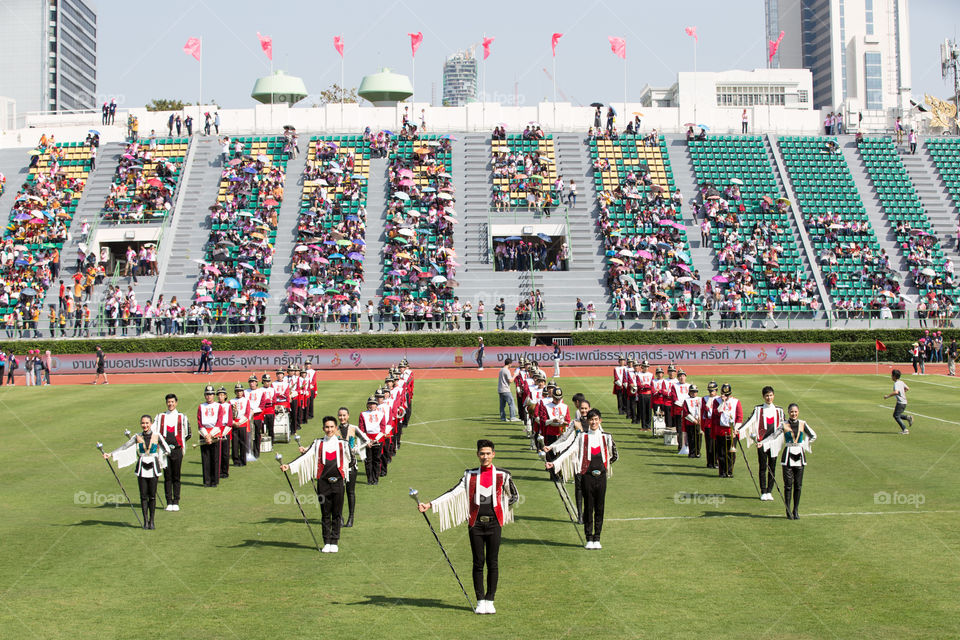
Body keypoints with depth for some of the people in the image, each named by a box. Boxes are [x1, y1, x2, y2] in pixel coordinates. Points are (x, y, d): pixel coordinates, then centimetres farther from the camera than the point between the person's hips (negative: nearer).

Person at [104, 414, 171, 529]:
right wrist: (110, 454, -11)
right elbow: (124, 447, -3)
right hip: (142, 468, 1)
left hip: (153, 468, -1)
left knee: (152, 495, 2)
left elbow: (167, 450, 2)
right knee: (143, 495, 2)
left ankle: (151, 521, 12)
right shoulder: (138, 437, 1)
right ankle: (145, 521, 10)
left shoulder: (157, 436, -2)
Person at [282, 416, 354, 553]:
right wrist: (289, 466, -18)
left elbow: (351, 460, 14)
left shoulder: (342, 444, 8)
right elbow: (305, 456, -7)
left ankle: (334, 542, 10)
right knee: (325, 514, 4)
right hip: (323, 483, 0)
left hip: (338, 483, 0)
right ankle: (327, 542, 12)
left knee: (337, 513, 2)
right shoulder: (318, 444, 6)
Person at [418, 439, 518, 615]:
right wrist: (430, 504, -10)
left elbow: (515, 495, 15)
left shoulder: (502, 475, 4)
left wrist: (509, 504, -6)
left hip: (494, 522, -1)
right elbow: (453, 493, 1)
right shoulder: (470, 475, 7)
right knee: (478, 562, 2)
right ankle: (480, 600, 11)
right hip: (476, 523, 1)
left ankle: (490, 600, 11)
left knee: (492, 562, 1)